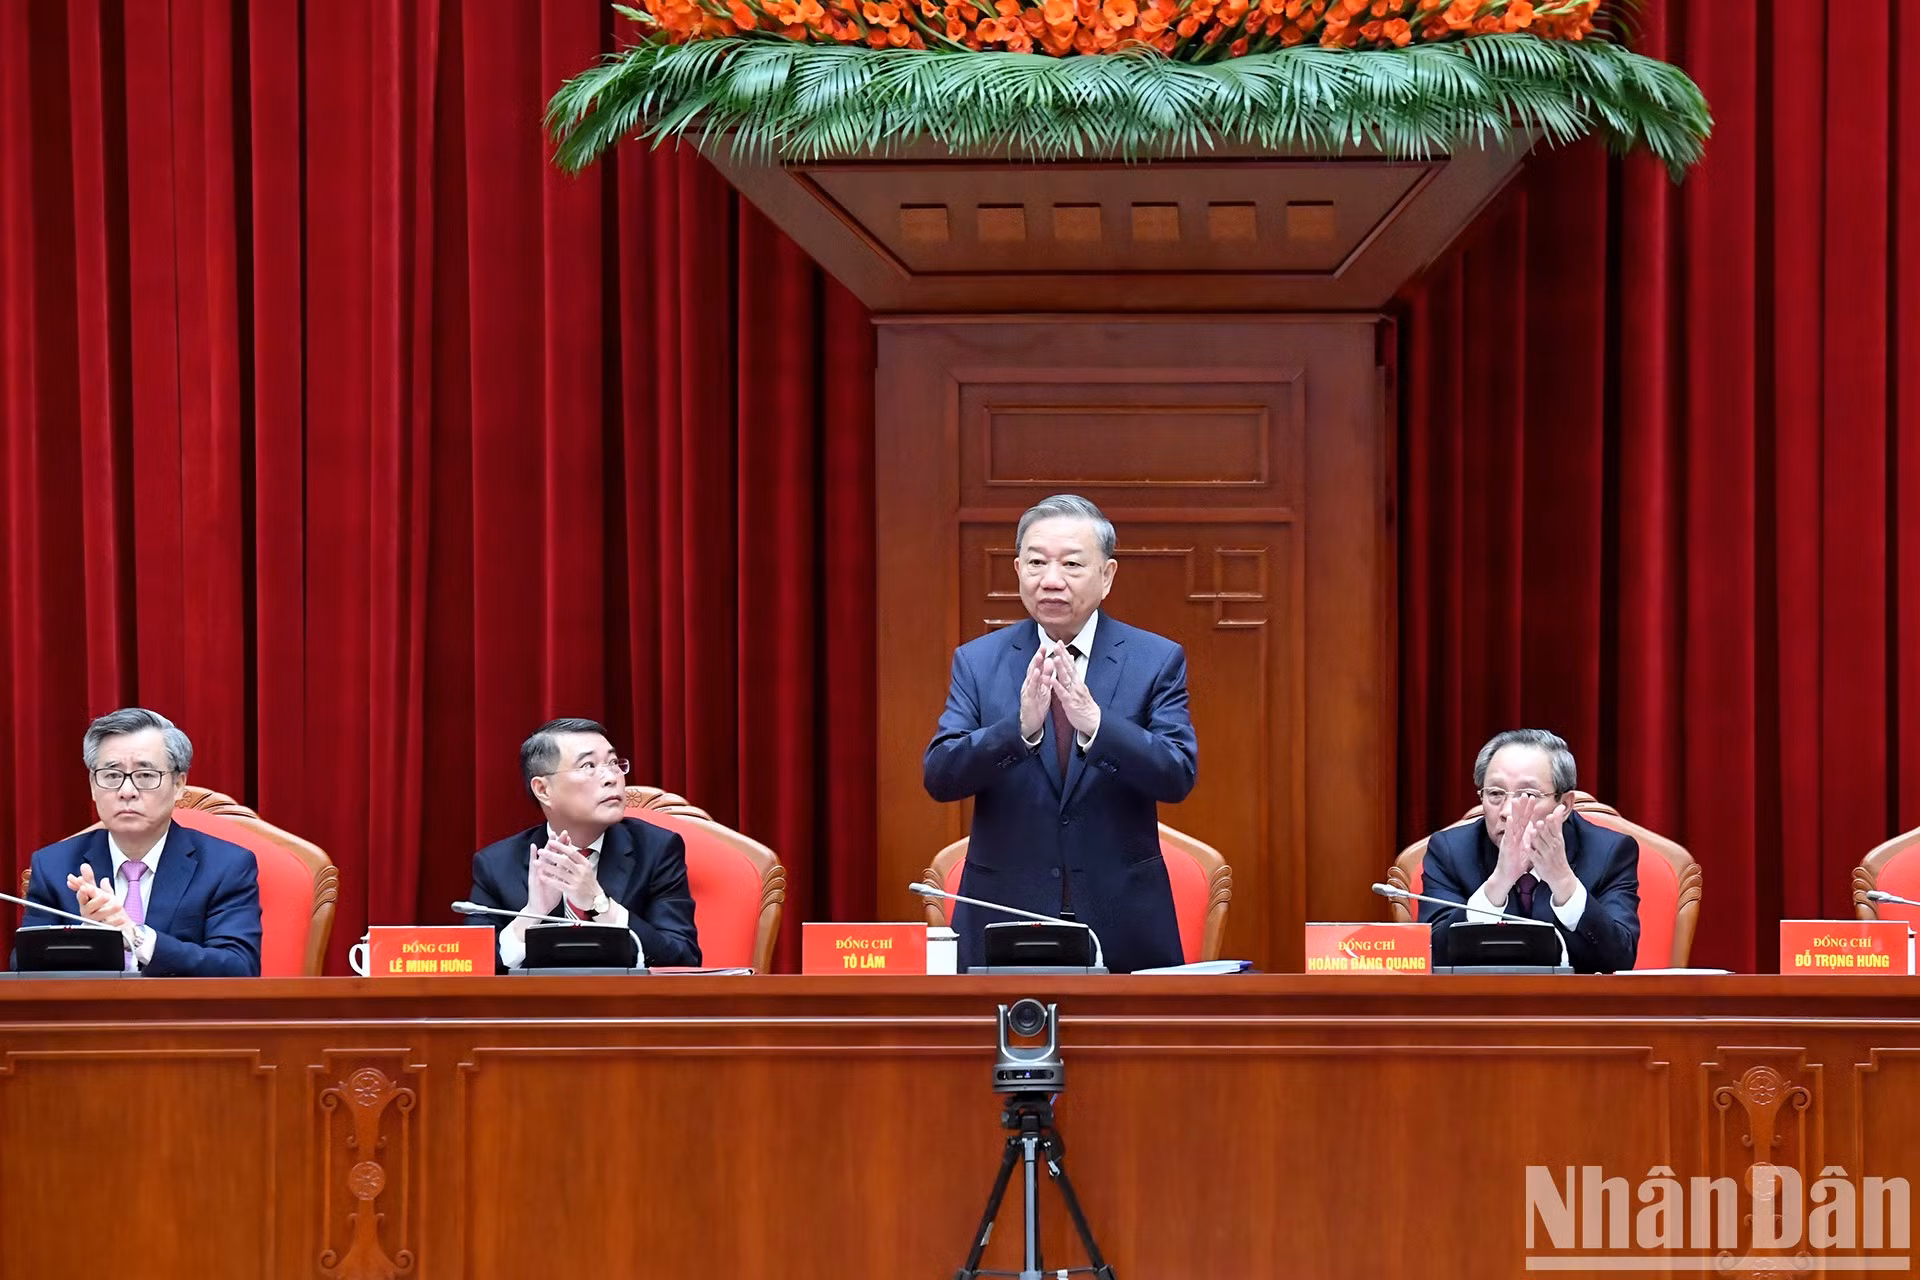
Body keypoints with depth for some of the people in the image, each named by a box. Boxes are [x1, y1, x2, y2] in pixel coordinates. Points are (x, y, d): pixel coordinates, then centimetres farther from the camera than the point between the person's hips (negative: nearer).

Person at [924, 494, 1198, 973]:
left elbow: (1179, 776, -11)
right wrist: (1020, 727, -25)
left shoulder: (1157, 660, 1)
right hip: (1003, 927, 0)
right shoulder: (977, 661, 4)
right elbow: (939, 776, -7)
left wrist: (1094, 722, -27)